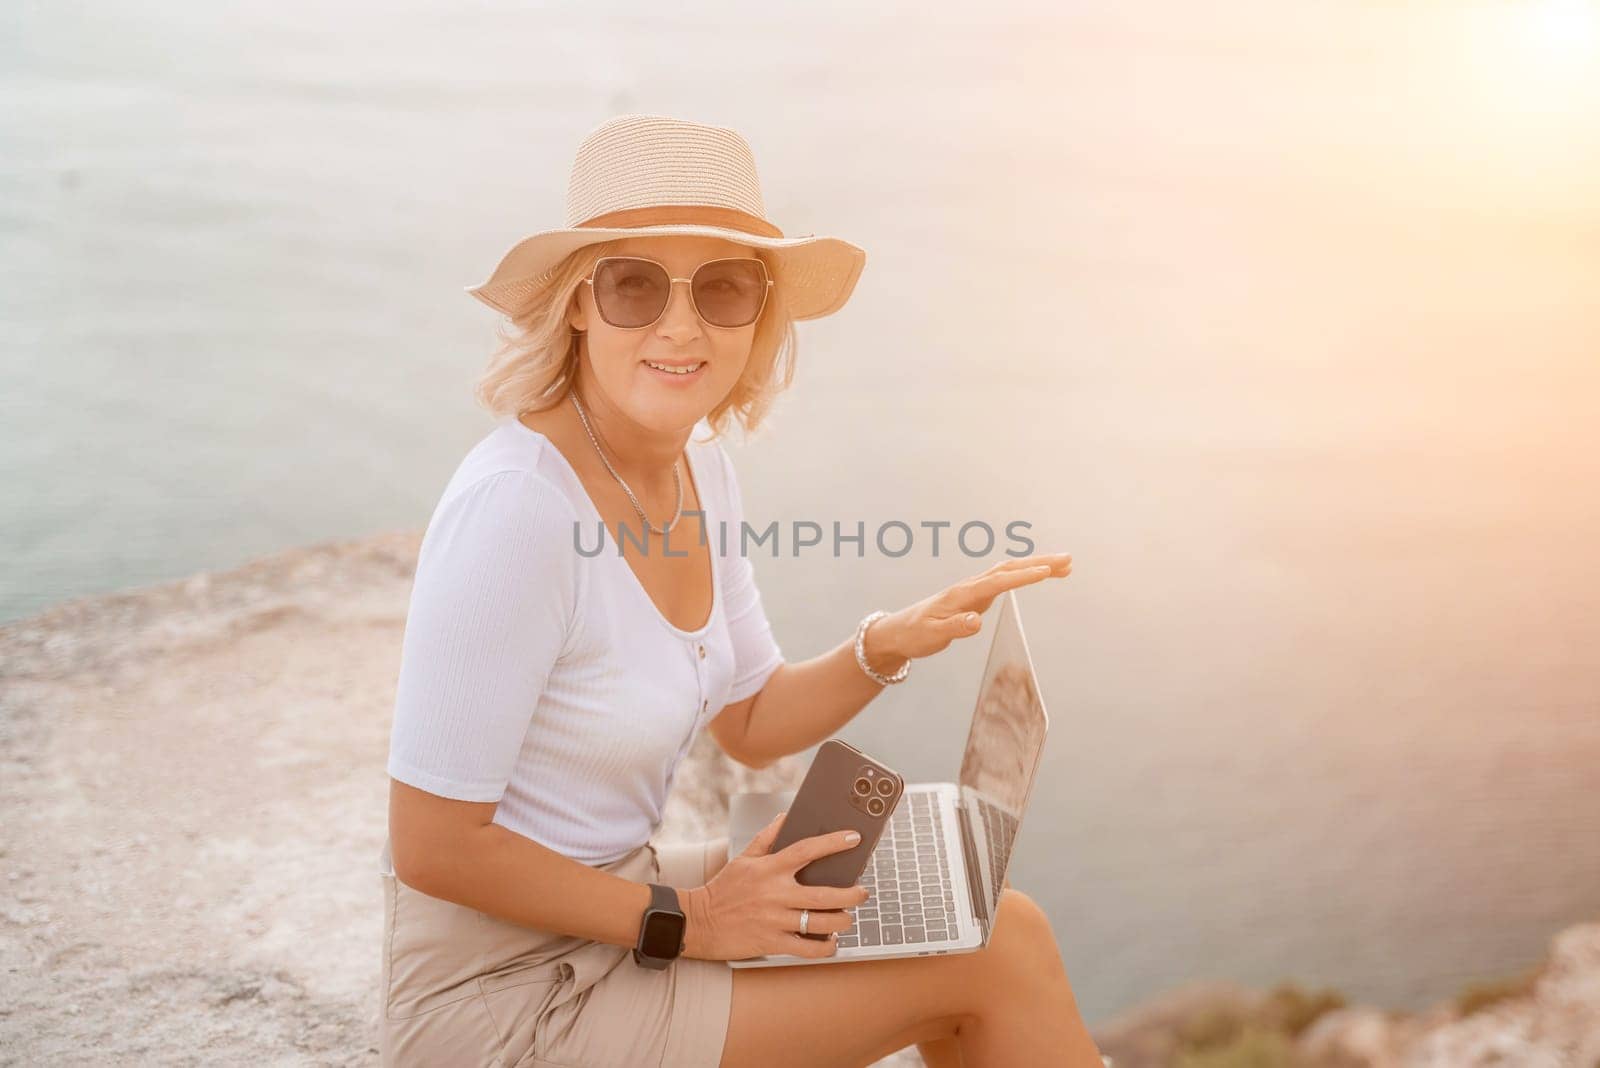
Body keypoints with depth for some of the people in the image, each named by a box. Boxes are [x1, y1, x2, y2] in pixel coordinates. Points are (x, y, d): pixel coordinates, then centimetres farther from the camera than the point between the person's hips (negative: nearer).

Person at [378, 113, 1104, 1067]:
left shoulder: (700, 463, -2)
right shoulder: (515, 504, -27)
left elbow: (754, 723, 9)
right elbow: (433, 847, -23)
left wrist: (889, 646, -8)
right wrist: (684, 919, -16)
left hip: (618, 897, 8)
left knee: (1009, 927, 7)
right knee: (995, 963, -5)